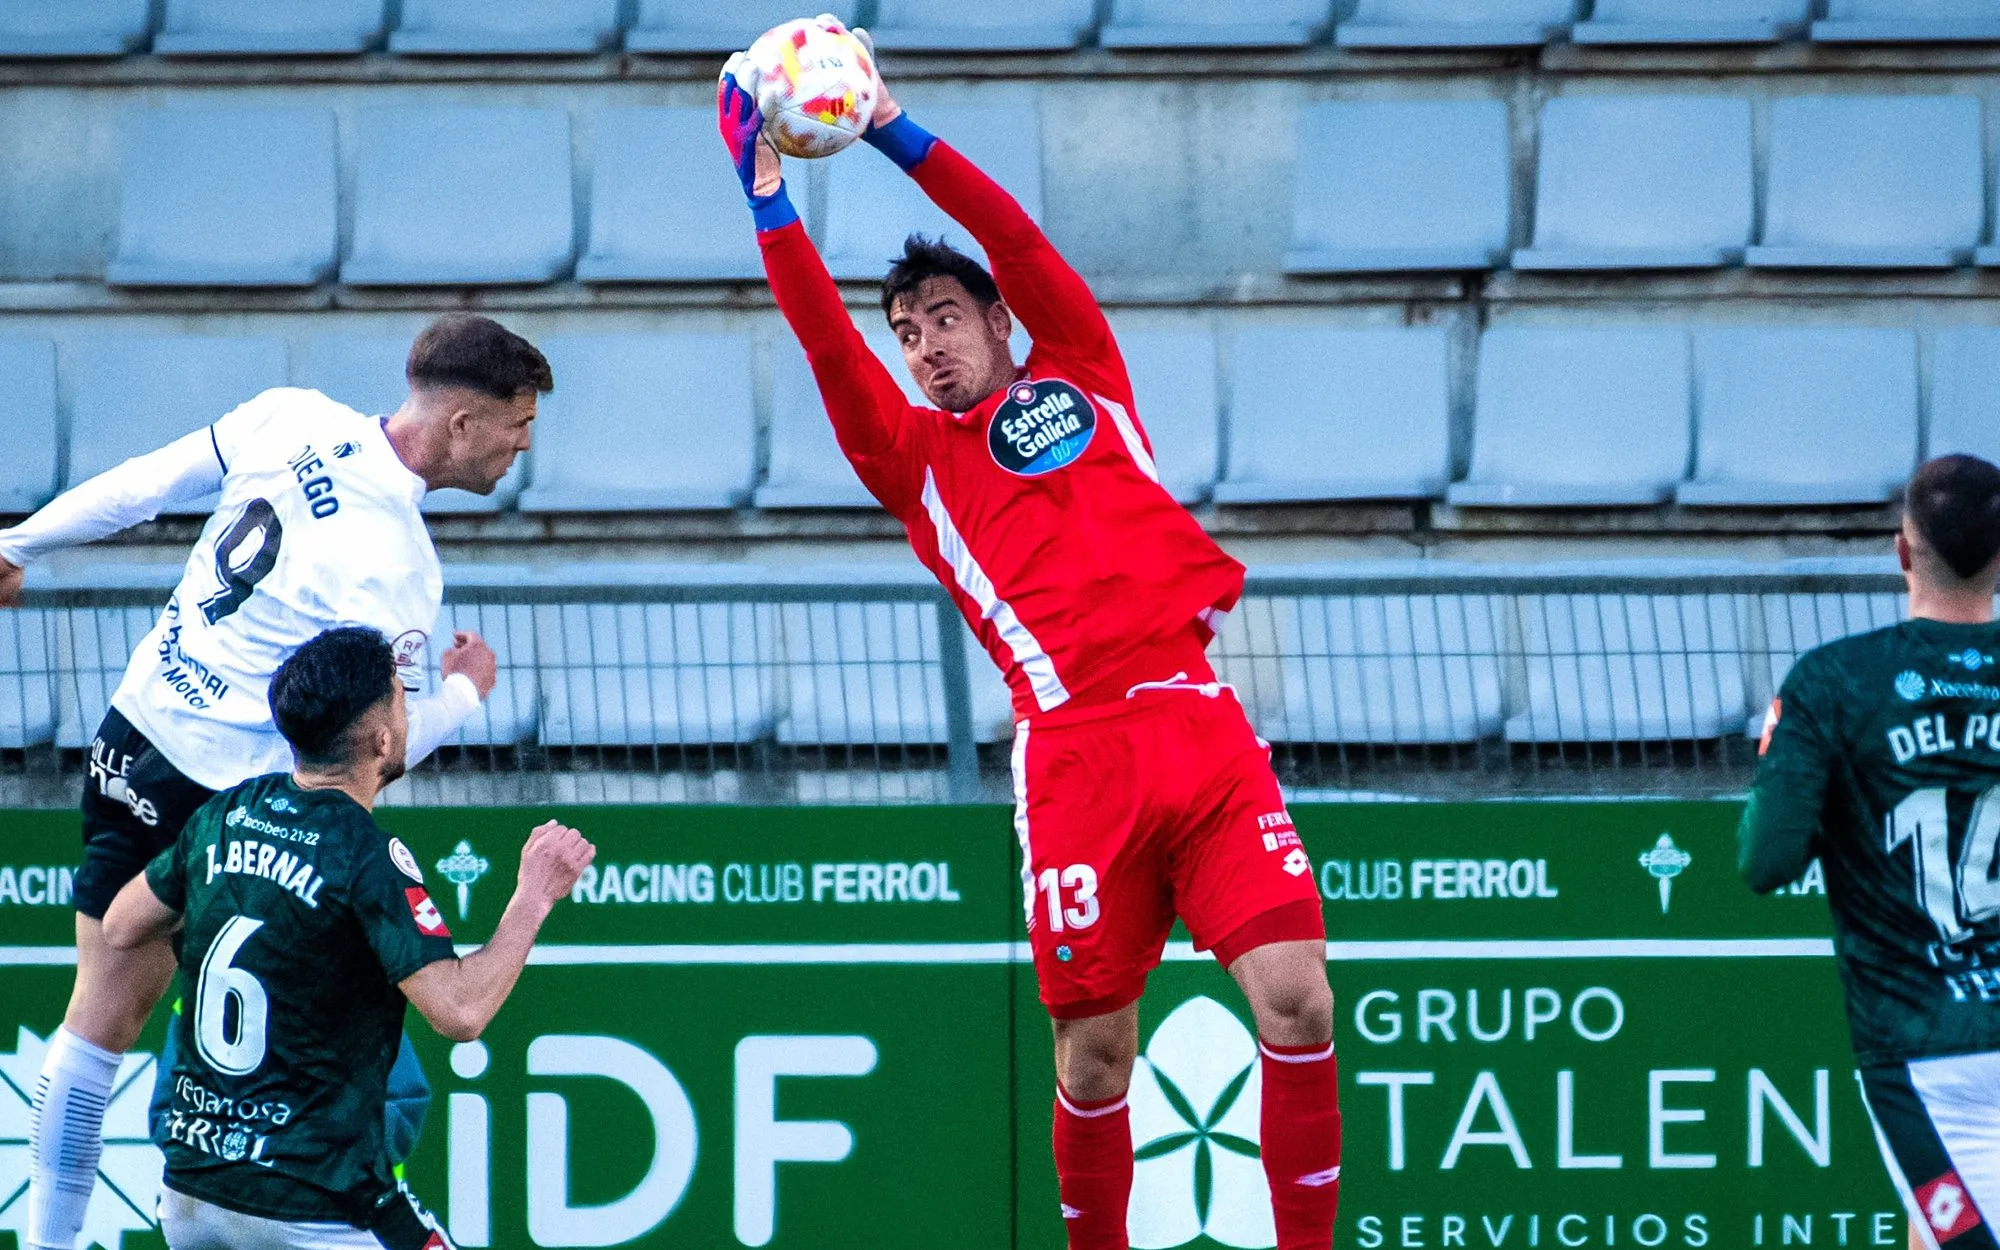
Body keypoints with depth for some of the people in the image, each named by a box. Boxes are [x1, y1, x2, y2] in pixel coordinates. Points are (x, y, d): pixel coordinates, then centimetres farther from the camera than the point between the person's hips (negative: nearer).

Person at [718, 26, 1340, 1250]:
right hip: (1077, 751, -1)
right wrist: (768, 194, 0)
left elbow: (1022, 247, 10)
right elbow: (828, 342, 6)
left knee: (1297, 1001, -11)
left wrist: (898, 134, 6)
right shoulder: (914, 455, 17)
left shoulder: (1081, 380, 19)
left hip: (1197, 717, 1)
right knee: (1094, 1055, -1)